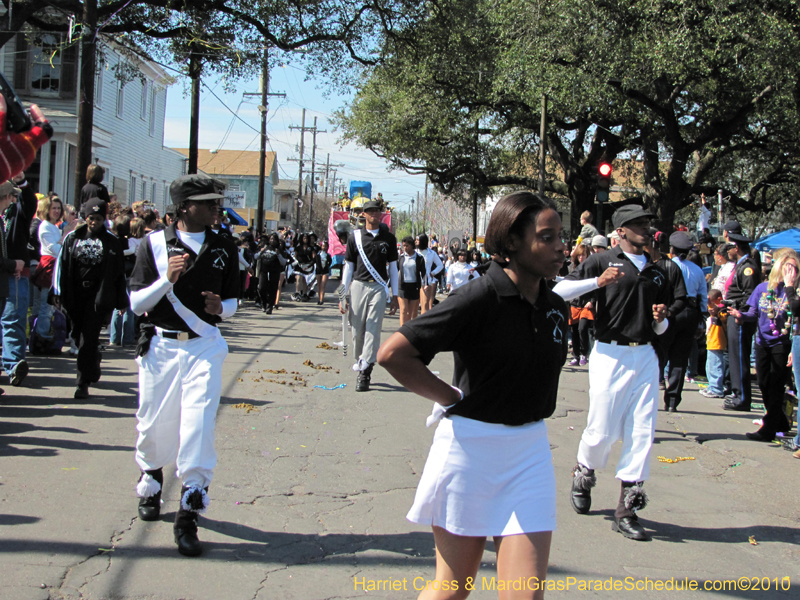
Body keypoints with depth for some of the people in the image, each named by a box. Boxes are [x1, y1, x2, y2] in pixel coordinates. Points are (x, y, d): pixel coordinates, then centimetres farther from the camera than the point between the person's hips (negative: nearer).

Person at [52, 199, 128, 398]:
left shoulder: (111, 241, 1)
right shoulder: (73, 238, 6)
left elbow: (119, 272, 3)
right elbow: (62, 265, 6)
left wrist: (121, 300, 1)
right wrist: (58, 292, 1)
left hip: (99, 295, -3)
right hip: (76, 294, 3)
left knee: (89, 338, -8)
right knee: (78, 334, 11)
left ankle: (84, 382, -5)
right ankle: (92, 371, 34)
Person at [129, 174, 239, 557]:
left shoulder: (224, 249, 6)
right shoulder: (154, 244, -1)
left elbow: (232, 301, 14)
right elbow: (136, 303, -2)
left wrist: (221, 307, -10)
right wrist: (167, 279, -19)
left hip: (204, 346, 0)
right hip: (160, 346, 0)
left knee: (198, 425, -12)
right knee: (154, 424, 10)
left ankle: (188, 516, -6)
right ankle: (150, 483, 41)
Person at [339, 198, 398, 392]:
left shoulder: (388, 238, 10)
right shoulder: (355, 237, 8)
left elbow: (393, 268, 13)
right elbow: (348, 267, 9)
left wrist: (394, 296, 7)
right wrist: (342, 296, 4)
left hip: (379, 287, -1)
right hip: (358, 286, 1)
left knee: (373, 329, -10)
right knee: (357, 330, 0)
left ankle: (365, 372, -13)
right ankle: (360, 364, 15)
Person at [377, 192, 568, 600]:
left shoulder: (555, 307, 5)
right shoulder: (480, 298, -15)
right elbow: (393, 354, -19)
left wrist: (528, 412, 12)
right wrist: (453, 399, -11)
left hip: (529, 452, 5)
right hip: (470, 447, -5)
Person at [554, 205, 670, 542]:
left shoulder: (657, 273, 17)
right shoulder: (603, 262, -1)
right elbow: (559, 292, -9)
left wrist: (661, 320, 0)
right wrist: (598, 281, -19)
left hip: (645, 356, 5)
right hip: (610, 355, -5)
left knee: (642, 433, -2)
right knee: (601, 431, -1)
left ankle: (626, 509, 6)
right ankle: (584, 475, 31)